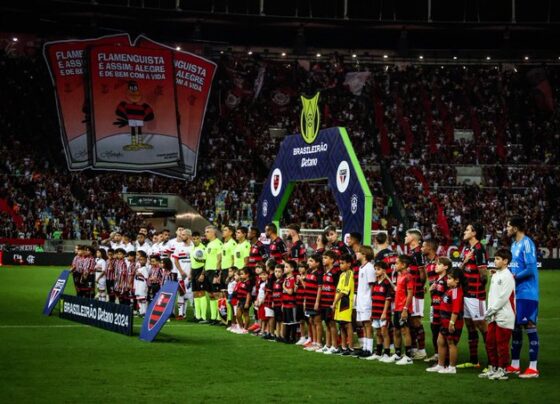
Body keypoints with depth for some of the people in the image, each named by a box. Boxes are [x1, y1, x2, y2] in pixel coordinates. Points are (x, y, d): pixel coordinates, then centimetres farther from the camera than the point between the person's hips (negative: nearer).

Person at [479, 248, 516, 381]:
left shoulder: (508, 277, -12)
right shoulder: (495, 275, 15)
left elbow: (503, 298, -17)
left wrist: (492, 310, -12)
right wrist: (488, 311, 7)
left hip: (504, 316, -9)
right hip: (493, 316, 9)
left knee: (502, 344, -4)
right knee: (490, 343, 11)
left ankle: (502, 370, 2)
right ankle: (492, 368, 20)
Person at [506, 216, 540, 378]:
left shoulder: (526, 244, -14)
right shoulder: (514, 244, 14)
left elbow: (530, 269, -20)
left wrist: (513, 277, -13)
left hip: (527, 293, -9)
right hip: (516, 293, 9)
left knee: (529, 326, -7)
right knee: (515, 327, 13)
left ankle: (533, 368, -4)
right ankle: (515, 365, 21)